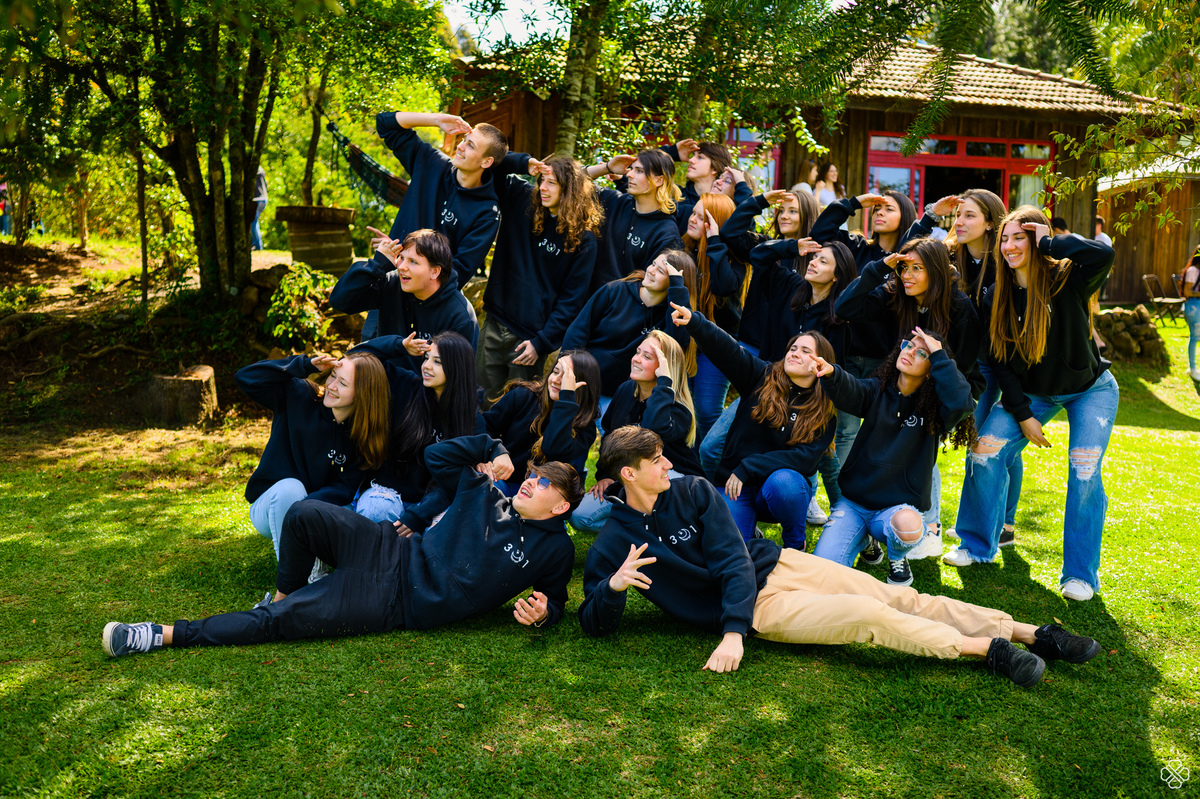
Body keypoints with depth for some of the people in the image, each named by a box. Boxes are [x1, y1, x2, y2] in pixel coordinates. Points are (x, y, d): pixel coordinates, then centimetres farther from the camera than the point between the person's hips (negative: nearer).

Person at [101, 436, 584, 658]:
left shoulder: (554, 549, 2)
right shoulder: (484, 493, 11)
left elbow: (554, 597, 11)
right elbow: (437, 456, 15)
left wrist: (542, 612, -11)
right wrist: (492, 448, 9)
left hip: (398, 605, -5)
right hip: (394, 556, 5)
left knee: (278, 622, -13)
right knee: (307, 514, -18)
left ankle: (168, 635, -4)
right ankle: (282, 596, 6)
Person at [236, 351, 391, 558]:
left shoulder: (364, 437, -9)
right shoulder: (299, 396, -9)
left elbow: (344, 489, -14)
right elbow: (246, 377, -17)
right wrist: (306, 365, -22)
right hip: (271, 507, -1)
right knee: (290, 487, -34)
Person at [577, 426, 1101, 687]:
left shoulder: (693, 492, 1)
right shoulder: (612, 546, -7)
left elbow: (734, 559, -4)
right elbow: (595, 625, -6)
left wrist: (733, 633, -18)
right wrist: (614, 587, -30)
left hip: (775, 565, 4)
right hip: (754, 608, -4)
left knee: (898, 597, -6)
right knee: (866, 616, -22)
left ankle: (1029, 632, -1)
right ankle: (986, 650, -9)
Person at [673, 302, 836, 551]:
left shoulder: (825, 414, -1)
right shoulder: (763, 377, 1)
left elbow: (804, 457, -12)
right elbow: (727, 348, -14)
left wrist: (747, 468, -20)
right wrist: (694, 321, -33)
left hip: (783, 488, 0)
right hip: (736, 484, 0)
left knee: (782, 482, -36)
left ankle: (796, 546, -6)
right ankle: (749, 536, 16)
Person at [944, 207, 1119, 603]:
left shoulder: (1066, 280, -22)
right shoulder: (997, 297, -9)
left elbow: (1103, 255, -46)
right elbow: (999, 360, -7)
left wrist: (1050, 243, -32)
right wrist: (1022, 414, -11)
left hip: (1090, 389, -4)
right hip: (1033, 392, 4)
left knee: (1085, 473, -16)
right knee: (985, 451, -10)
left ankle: (1080, 574, -1)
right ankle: (978, 544, 8)